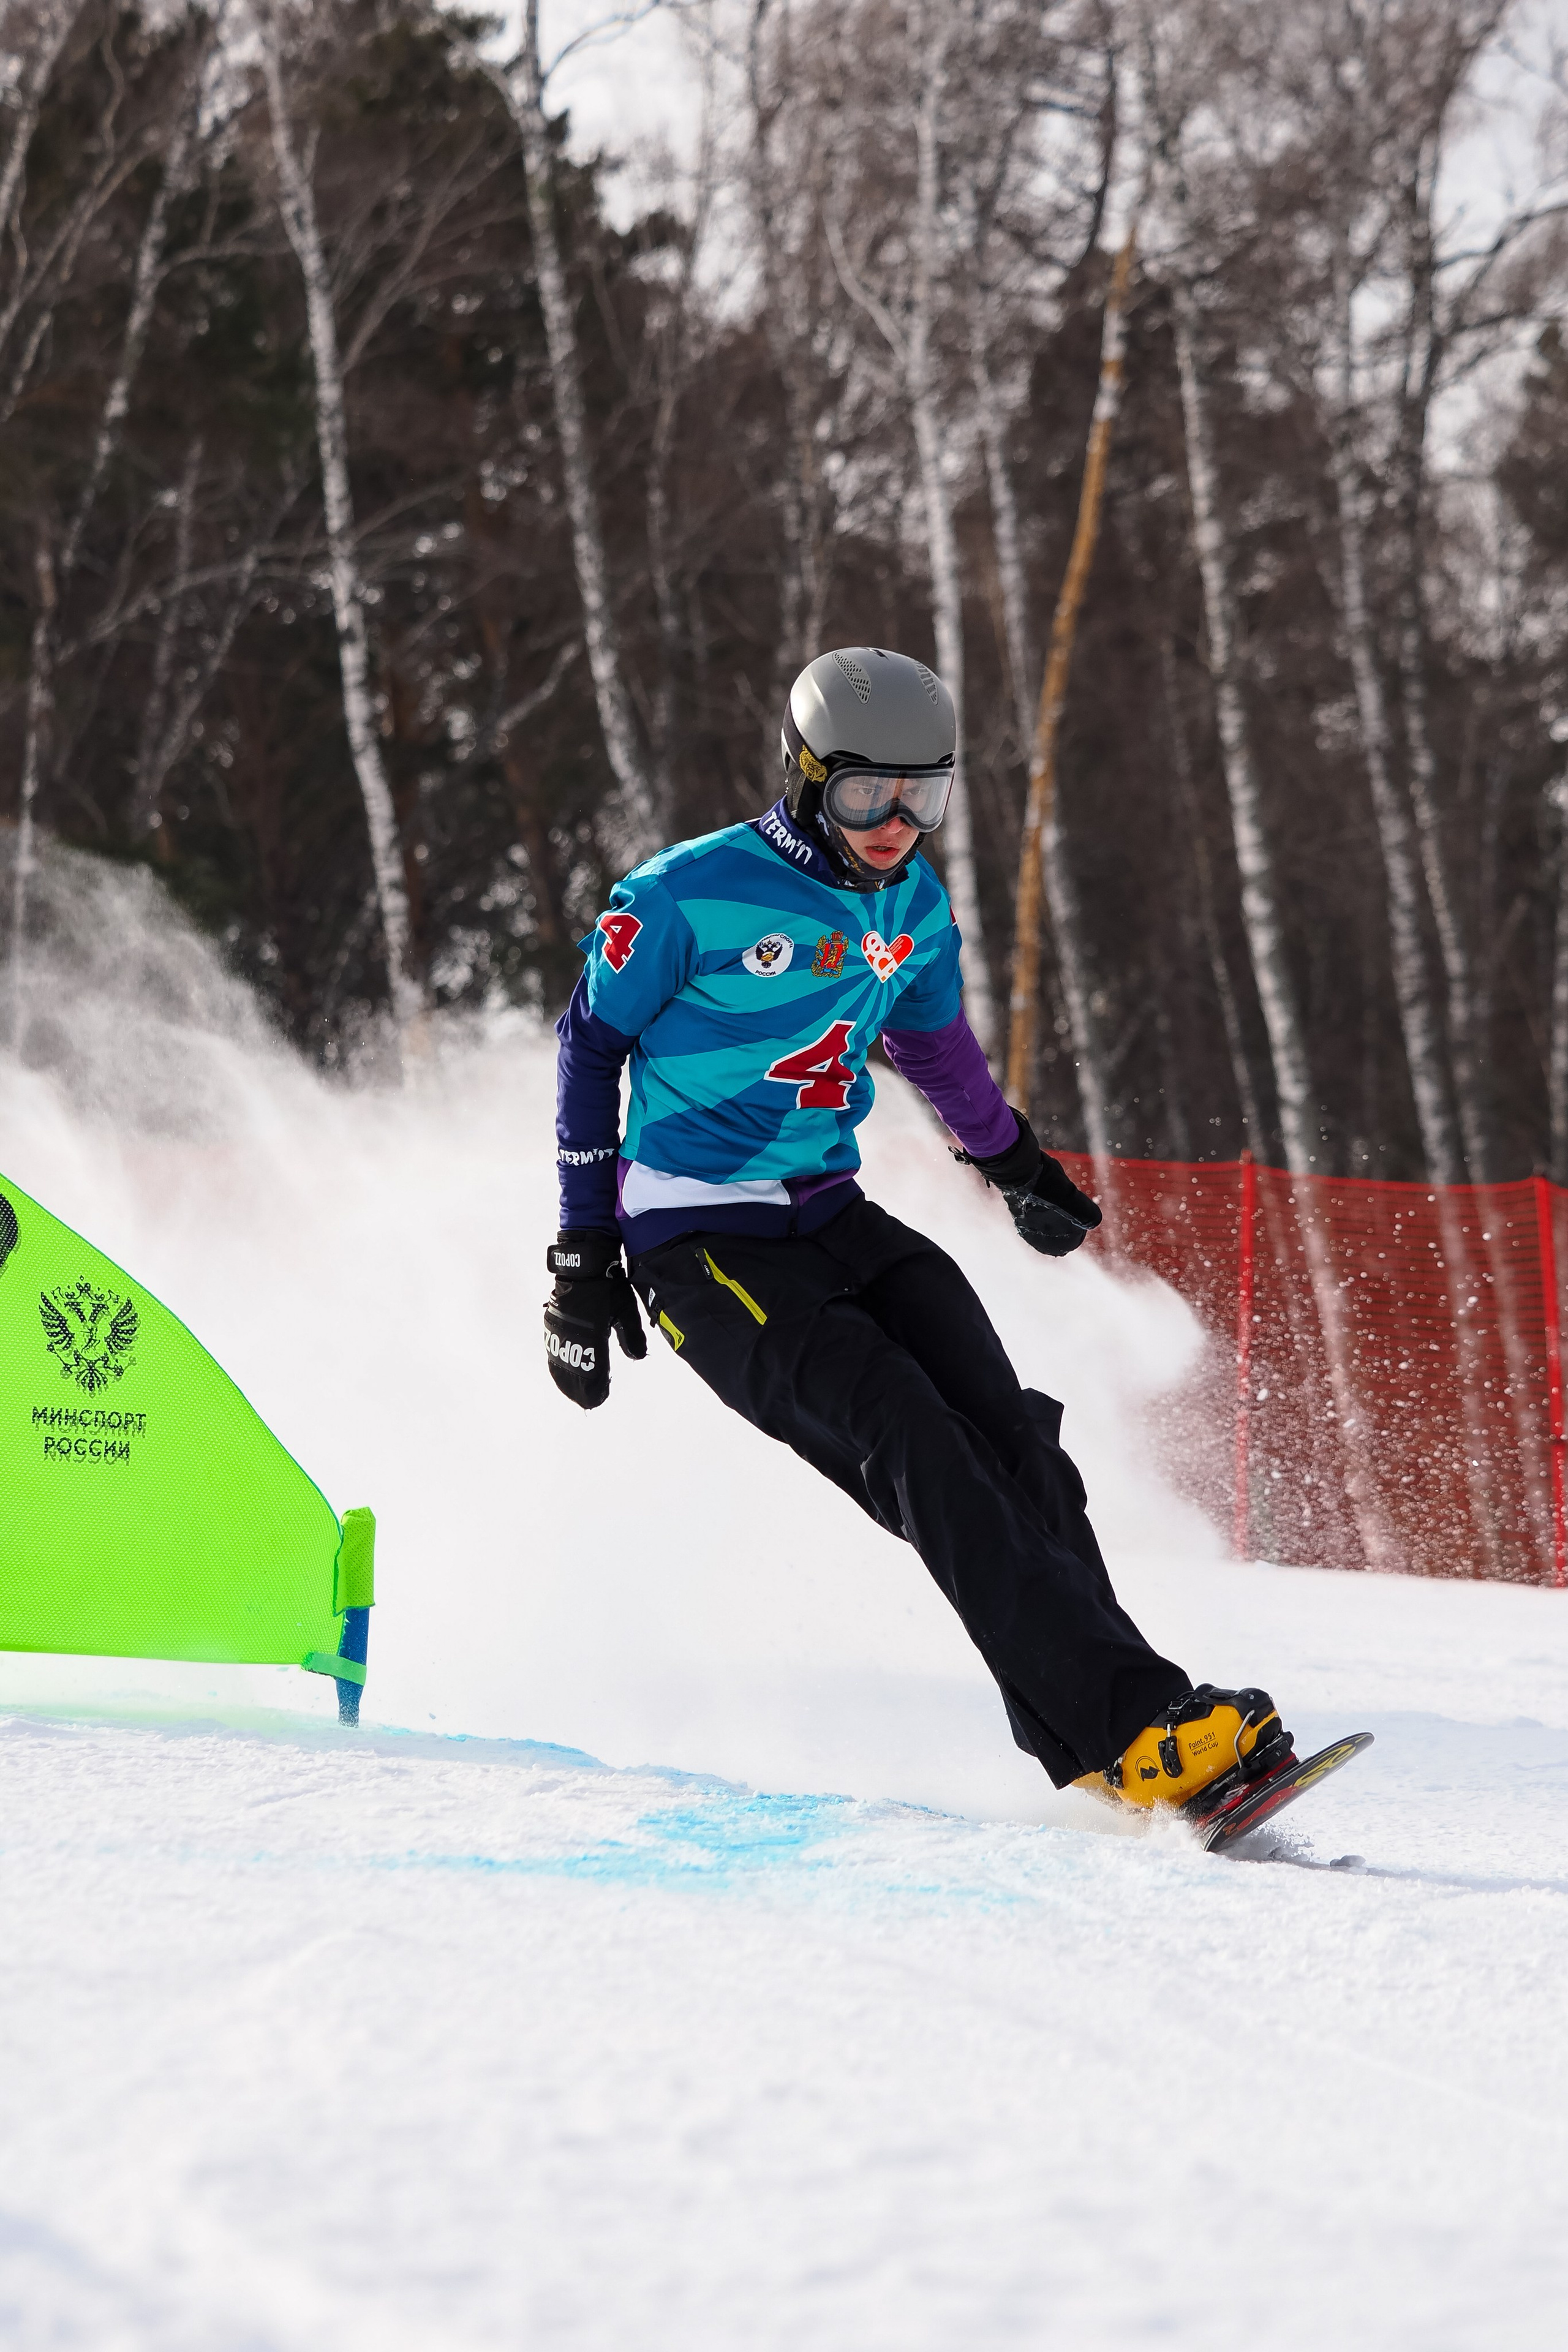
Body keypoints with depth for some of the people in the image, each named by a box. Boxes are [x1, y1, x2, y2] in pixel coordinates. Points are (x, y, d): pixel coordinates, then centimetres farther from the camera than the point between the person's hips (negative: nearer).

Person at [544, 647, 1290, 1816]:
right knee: (917, 1447, -23)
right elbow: (591, 1045, -1)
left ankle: (1080, 1741, -19)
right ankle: (1127, 1722, -31)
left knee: (1006, 1434, -15)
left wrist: (1019, 1165, 42)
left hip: (833, 1222, 7)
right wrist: (584, 1258, -1)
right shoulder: (693, 895, -12)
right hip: (701, 1247, -7)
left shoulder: (914, 904, 7)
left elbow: (937, 1039, 27)